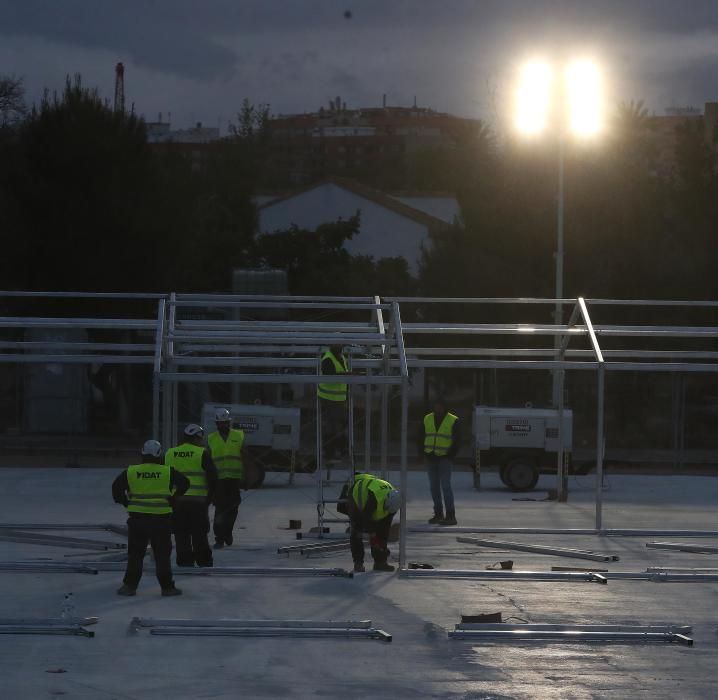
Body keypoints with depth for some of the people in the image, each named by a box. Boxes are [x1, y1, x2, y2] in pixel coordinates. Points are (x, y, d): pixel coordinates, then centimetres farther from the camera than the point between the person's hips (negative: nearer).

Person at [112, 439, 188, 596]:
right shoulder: (167, 472, -2)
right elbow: (184, 483, -6)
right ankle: (167, 587, 8)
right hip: (161, 519, -1)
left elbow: (116, 487, -3)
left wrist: (126, 503, 7)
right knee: (162, 554, 6)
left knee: (135, 554, 9)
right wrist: (172, 499, 2)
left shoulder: (131, 472, 0)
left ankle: (130, 585, 8)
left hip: (137, 518, 1)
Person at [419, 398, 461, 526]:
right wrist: (424, 453, 5)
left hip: (444, 459, -5)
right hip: (431, 458, 5)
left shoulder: (453, 421, -2)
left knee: (445, 486, -12)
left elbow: (457, 441, 0)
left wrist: (450, 456, -8)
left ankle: (451, 515, -13)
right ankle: (438, 514, 15)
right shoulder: (427, 419, 10)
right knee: (434, 487, 8)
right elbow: (421, 438, 17)